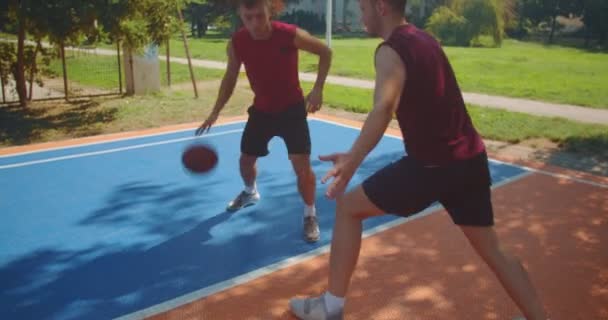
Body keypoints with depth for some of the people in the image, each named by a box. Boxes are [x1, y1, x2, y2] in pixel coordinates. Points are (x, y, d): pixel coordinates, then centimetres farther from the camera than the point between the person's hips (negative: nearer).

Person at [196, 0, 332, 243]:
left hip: (292, 109, -4)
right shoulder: (236, 43, -15)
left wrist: (317, 90, -18)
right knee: (246, 159, 15)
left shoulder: (291, 35, -25)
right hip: (261, 110, 4)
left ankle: (310, 216, 10)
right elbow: (230, 77, 2)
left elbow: (325, 52, -9)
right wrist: (215, 112, -2)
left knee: (302, 165, -13)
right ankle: (250, 193, 49)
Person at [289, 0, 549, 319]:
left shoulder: (391, 50, -11)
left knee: (348, 206, 7)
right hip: (471, 159, 8)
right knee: (492, 251, 20)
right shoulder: (424, 38, 15)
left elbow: (384, 108, -32)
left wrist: (352, 161, -42)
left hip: (432, 166, -8)